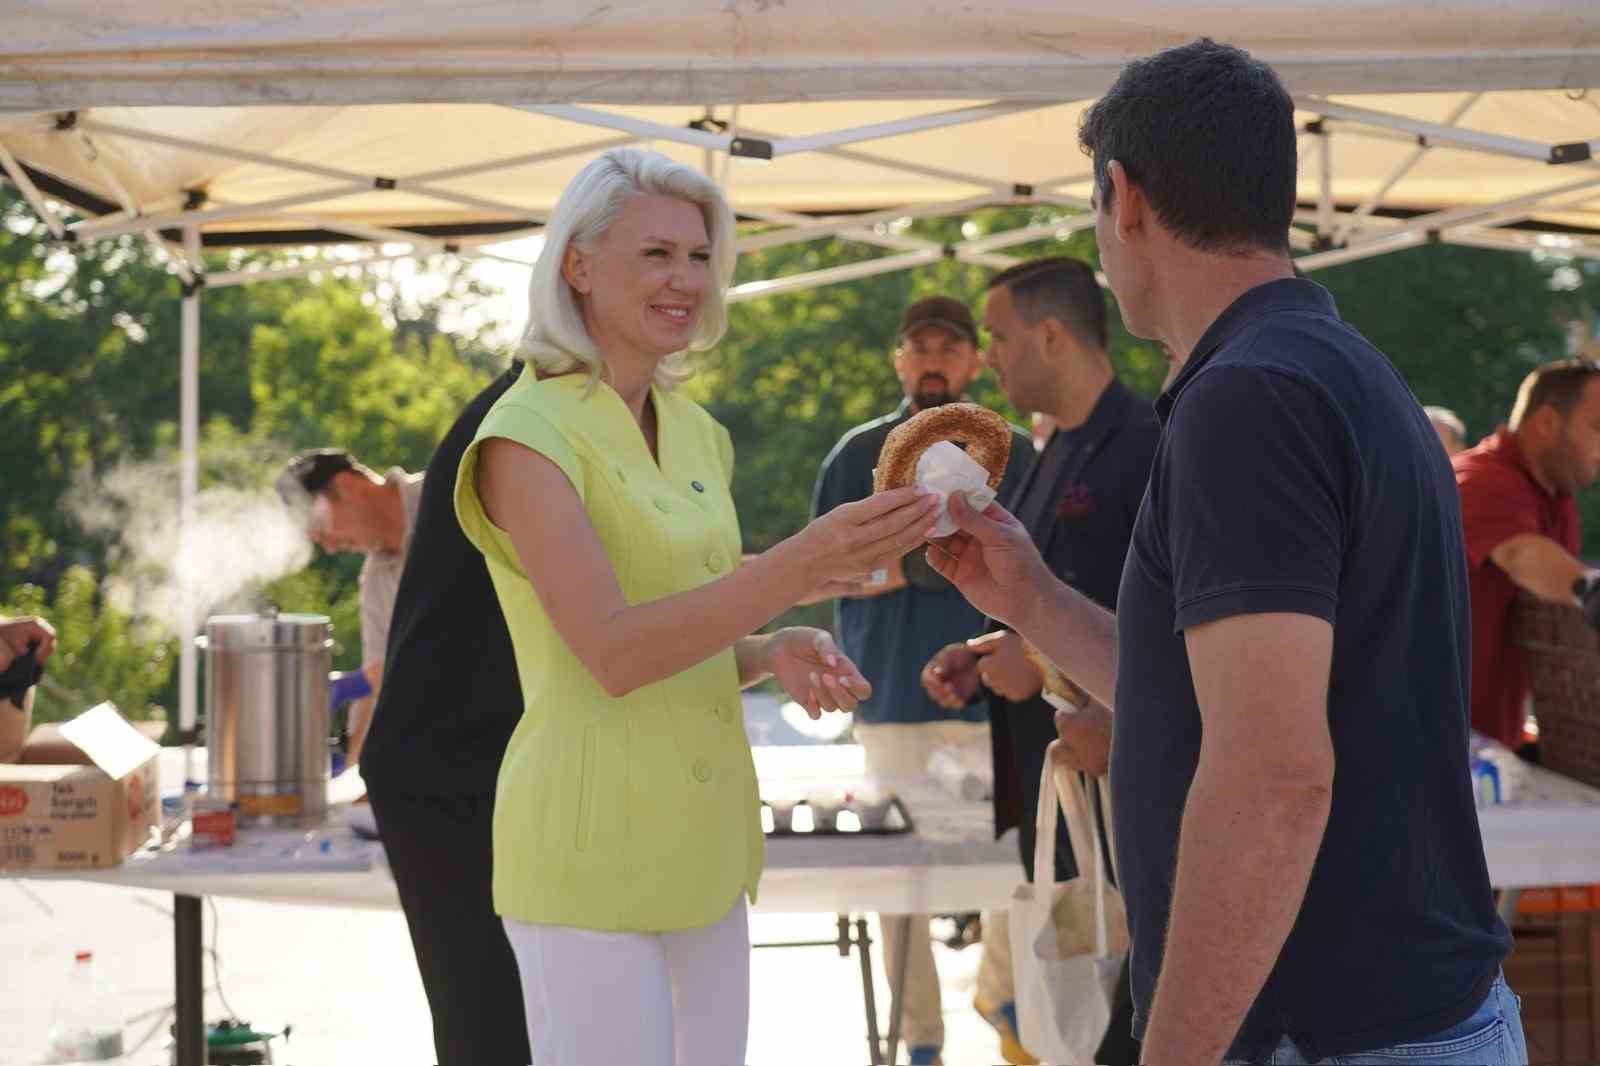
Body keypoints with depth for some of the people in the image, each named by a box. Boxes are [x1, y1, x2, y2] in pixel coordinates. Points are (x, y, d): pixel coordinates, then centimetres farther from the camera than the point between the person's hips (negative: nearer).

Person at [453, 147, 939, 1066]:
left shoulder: (697, 435, 12)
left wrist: (778, 654, -2)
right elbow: (611, 653, -21)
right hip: (592, 844, -7)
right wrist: (802, 567, -31)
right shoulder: (529, 435, -11)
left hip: (702, 842, 8)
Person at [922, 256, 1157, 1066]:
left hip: (1114, 785, -9)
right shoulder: (1059, 453, 16)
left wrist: (1047, 660, -20)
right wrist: (988, 659, 7)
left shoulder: (1148, 447, -14)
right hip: (1042, 787, 9)